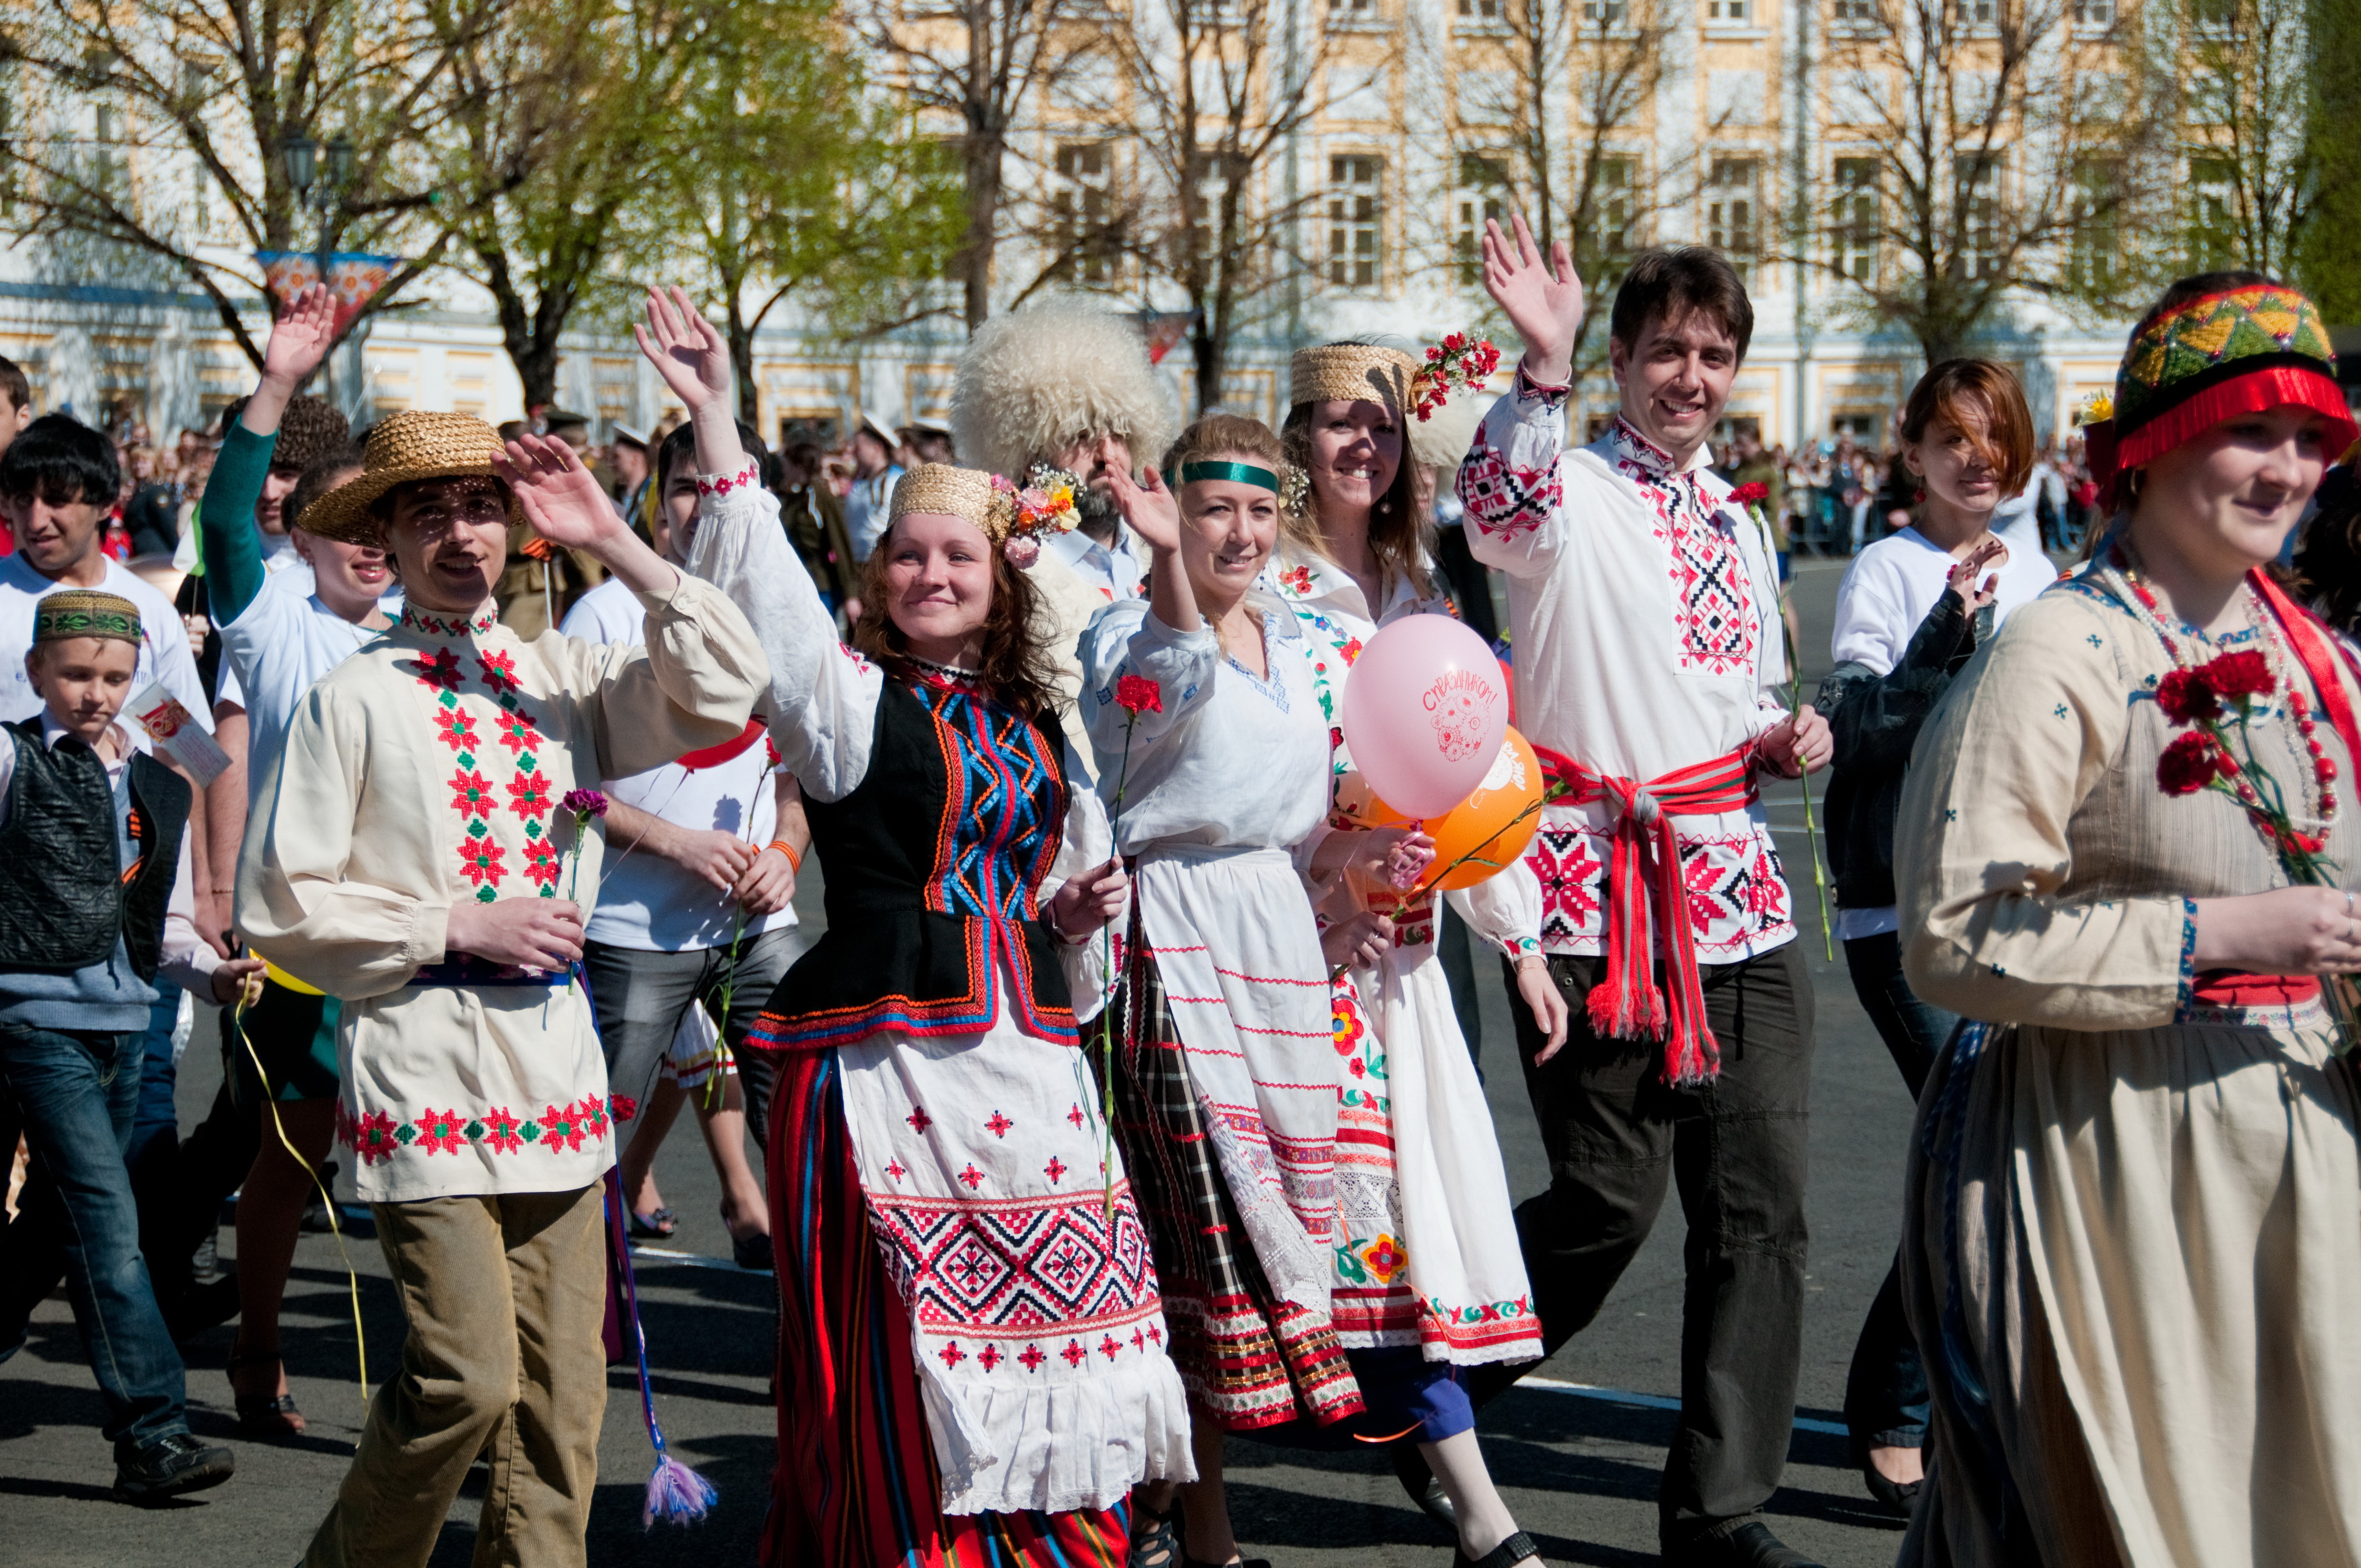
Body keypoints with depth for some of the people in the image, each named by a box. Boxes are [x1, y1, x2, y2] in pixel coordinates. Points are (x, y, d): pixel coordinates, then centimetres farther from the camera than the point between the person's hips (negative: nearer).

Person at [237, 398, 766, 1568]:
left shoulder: (562, 677, 10)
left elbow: (725, 692, -5)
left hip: (554, 1057, 5)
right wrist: (458, 928, -9)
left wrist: (615, 546, -7)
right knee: (467, 1379, -11)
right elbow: (277, 907, -3)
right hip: (422, 1062, -5)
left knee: (563, 1392, 6)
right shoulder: (352, 698, -1)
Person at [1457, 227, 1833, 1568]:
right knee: (1613, 1195, -5)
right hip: (1597, 892, -6)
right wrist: (1544, 367, -41)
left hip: (1738, 897, 6)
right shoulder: (1576, 492, -4)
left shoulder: (1737, 526, 19)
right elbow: (1503, 513, -30)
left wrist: (1791, 740, 9)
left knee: (1761, 1204, 2)